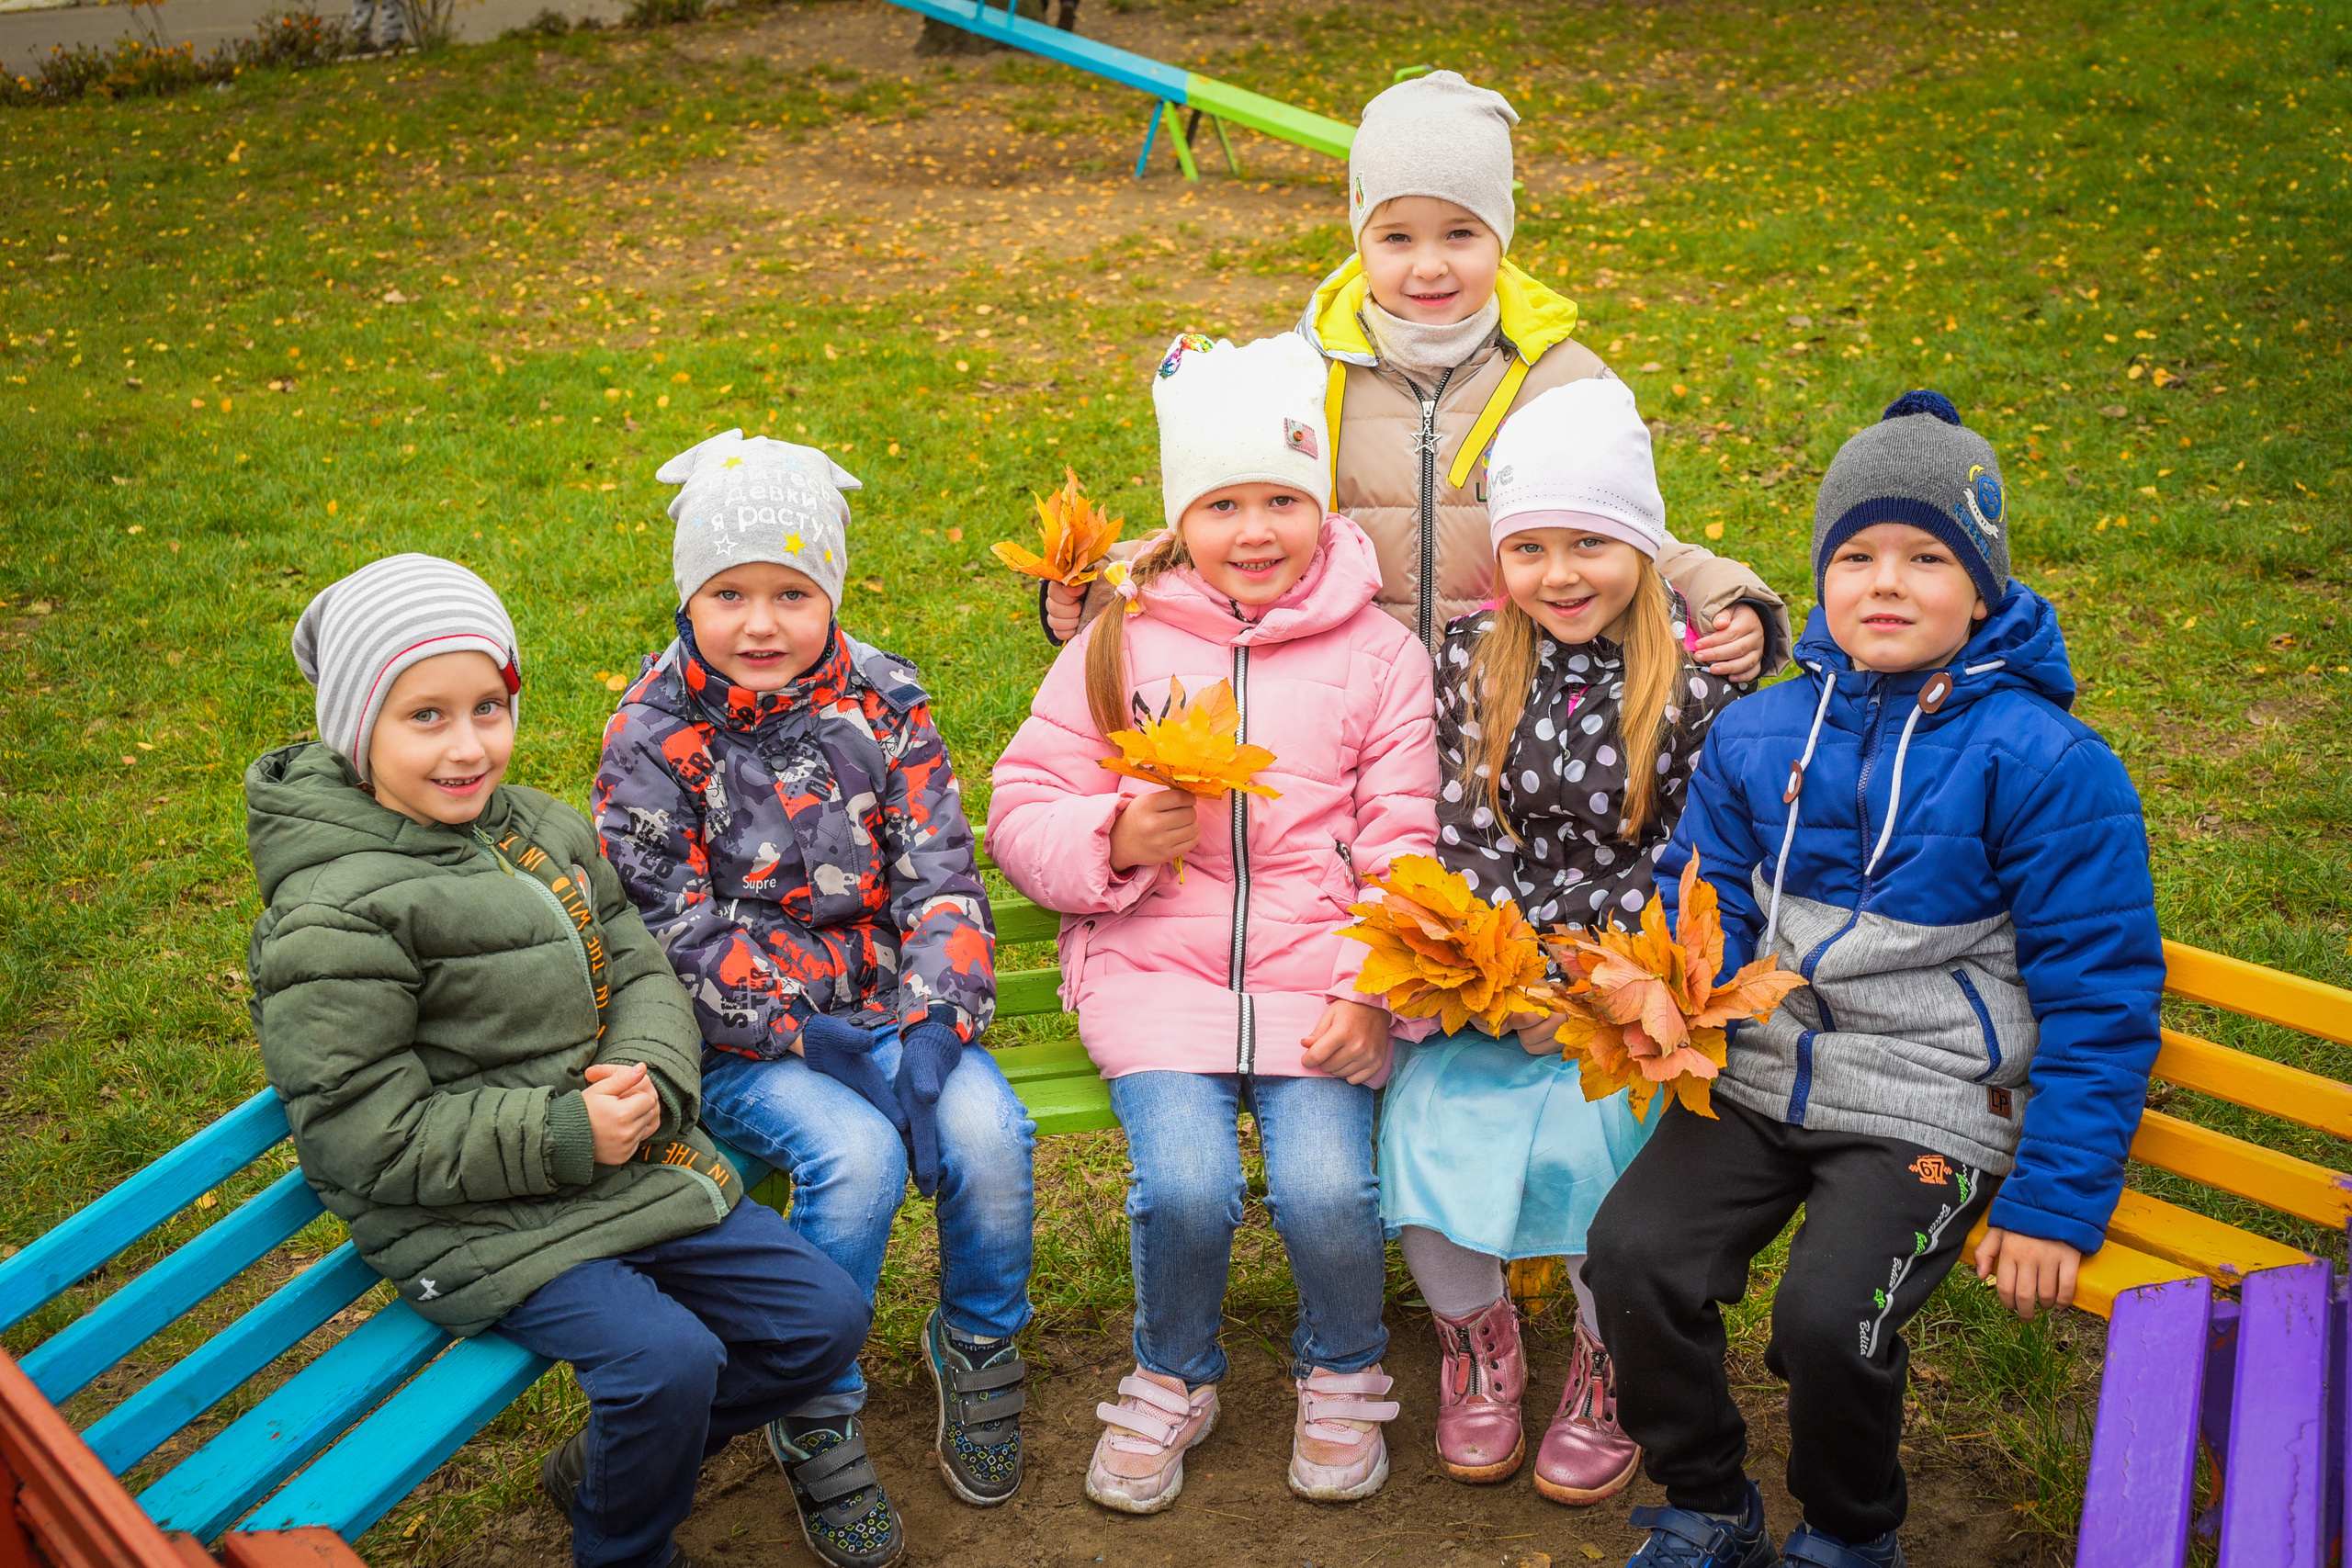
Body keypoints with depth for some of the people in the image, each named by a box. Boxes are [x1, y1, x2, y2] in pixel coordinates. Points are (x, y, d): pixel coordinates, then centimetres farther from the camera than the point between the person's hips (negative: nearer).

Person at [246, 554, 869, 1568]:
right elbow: (366, 1136, -18)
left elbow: (639, 973, 9)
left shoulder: (543, 829, 6)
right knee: (670, 1358, -27)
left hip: (627, 1167, 8)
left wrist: (647, 1081, -13)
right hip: (469, 1222, -8)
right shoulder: (330, 920, -17)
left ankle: (605, 1466, 23)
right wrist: (563, 1135, -21)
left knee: (826, 1317, 4)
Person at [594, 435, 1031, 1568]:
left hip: (885, 1005, 3)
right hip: (744, 1038, -3)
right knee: (854, 1153, -28)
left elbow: (942, 880, -2)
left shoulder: (881, 702, 1)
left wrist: (932, 1026, -17)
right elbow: (679, 937, -10)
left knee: (985, 1128, -22)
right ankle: (815, 1416, -4)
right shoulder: (654, 738, -7)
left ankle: (979, 1345, 9)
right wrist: (808, 1036, -19)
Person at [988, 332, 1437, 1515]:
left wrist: (1369, 986, -9)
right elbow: (1019, 811, 8)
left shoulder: (1376, 654, 6)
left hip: (1319, 973, 0)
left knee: (1327, 1189, -20)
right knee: (1185, 1187, -21)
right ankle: (1171, 1378, 12)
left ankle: (1344, 1376, 14)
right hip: (1154, 965, 0)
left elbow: (1403, 850, 4)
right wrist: (1113, 838, -12)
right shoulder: (1119, 643, 7)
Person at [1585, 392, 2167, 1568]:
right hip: (1759, 1078, 4)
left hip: (1926, 1108, -4)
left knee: (1827, 1314, -23)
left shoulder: (2043, 760, -8)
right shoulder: (1759, 734, 5)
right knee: (1633, 1254, -17)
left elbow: (2098, 996, -6)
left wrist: (2056, 1204, -9)